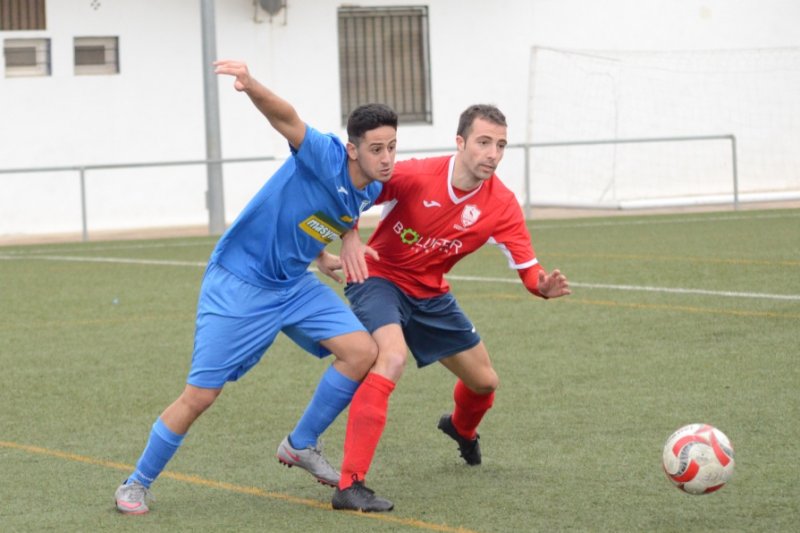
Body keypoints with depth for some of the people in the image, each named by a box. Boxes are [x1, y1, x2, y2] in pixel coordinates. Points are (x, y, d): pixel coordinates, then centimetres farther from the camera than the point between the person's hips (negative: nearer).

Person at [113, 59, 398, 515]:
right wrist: (250, 84, -60)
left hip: (295, 284, 7)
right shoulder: (325, 157, -23)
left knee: (362, 352, -9)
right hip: (238, 284, -7)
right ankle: (138, 484, 15)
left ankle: (301, 446, 11)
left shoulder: (371, 191, 0)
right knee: (200, 395, -5)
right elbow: (286, 118, -43)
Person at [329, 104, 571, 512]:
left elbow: (529, 270, -16)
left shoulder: (501, 205, -16)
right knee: (393, 358, -34)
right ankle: (349, 485, -35)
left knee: (485, 381, 14)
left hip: (431, 294, 6)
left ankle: (462, 429, 56)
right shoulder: (415, 176, -26)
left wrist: (545, 286, -39)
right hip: (379, 277, -6)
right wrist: (350, 238, -28)